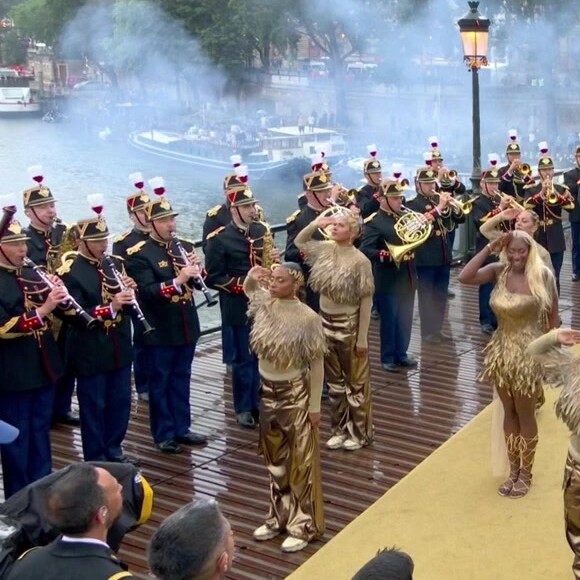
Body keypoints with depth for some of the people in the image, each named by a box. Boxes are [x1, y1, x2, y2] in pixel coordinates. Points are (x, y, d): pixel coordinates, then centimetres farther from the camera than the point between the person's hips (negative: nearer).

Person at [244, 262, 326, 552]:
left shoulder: (307, 318, -20)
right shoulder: (264, 302, -3)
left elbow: (316, 364, -14)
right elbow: (248, 289, 21)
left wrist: (315, 405, -12)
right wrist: (251, 277, -3)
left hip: (295, 394, -6)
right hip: (267, 390, 6)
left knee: (300, 460, 6)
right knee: (275, 459, 17)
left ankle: (304, 525, 18)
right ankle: (279, 517, 32)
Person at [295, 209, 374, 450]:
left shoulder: (360, 261, -18)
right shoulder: (324, 249, -2)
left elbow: (366, 302, -15)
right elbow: (299, 242, 15)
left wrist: (362, 337, -15)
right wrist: (315, 224, -5)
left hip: (349, 325, -6)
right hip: (326, 323, 6)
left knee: (355, 380, 9)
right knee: (334, 380, 16)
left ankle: (360, 432, 23)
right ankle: (340, 429, 29)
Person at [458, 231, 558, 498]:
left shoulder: (543, 276, -14)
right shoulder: (498, 271, -6)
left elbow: (552, 315, -5)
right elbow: (464, 277, -21)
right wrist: (489, 248, -20)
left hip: (529, 353, -3)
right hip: (502, 352, 4)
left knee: (525, 414, 10)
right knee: (509, 413, 16)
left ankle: (525, 473, 28)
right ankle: (513, 470, 31)